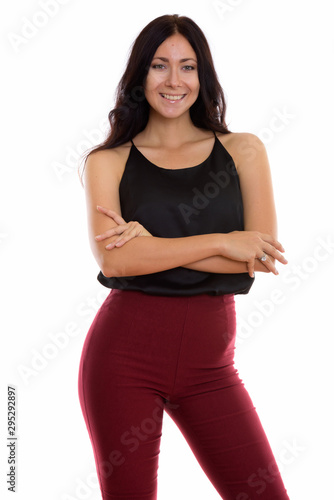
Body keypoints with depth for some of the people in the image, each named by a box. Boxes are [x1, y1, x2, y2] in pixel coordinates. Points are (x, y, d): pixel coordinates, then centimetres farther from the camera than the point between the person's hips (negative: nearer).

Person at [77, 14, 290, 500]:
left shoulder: (243, 150, 7)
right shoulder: (108, 162, 3)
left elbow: (262, 254, -5)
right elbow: (113, 259, -12)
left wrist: (153, 244, -11)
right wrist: (220, 242, -12)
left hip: (210, 359, 2)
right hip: (125, 352, -1)